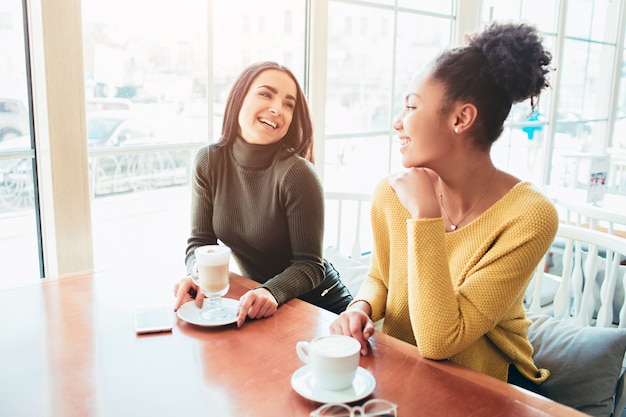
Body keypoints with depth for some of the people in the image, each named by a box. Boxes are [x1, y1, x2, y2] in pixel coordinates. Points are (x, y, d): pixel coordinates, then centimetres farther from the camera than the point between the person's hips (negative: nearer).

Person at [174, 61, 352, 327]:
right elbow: (200, 242, -3)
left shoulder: (297, 174, -21)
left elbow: (309, 265, -16)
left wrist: (271, 293, -34)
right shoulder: (209, 162, -7)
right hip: (257, 304, 4)